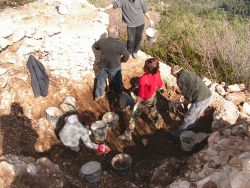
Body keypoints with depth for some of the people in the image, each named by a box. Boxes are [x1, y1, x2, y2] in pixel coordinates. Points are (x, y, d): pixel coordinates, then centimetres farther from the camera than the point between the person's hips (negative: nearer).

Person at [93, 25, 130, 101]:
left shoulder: (102, 41, -20)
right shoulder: (120, 44, -30)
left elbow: (95, 46, 3)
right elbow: (126, 56, -16)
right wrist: (123, 60, 5)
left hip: (103, 65, 3)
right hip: (115, 67, -3)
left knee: (101, 79, 27)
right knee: (118, 81, 24)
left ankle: (97, 96, 42)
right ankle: (119, 96, 46)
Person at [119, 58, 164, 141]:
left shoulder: (143, 80, -40)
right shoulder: (157, 74, -21)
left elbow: (141, 96, -30)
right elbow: (160, 85, -2)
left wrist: (136, 105, -16)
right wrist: (161, 88, 21)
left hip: (144, 101, -6)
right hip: (153, 97, 7)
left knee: (133, 117, 11)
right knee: (153, 109, 37)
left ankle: (128, 134, 24)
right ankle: (155, 122, 66)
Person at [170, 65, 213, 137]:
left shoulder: (180, 79, -7)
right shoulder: (189, 73, 18)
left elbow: (186, 94, -2)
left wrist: (190, 101, 17)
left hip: (201, 100, -8)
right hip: (209, 96, 8)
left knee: (188, 118, 13)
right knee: (196, 115, 30)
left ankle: (179, 133, 32)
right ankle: (189, 128, 52)